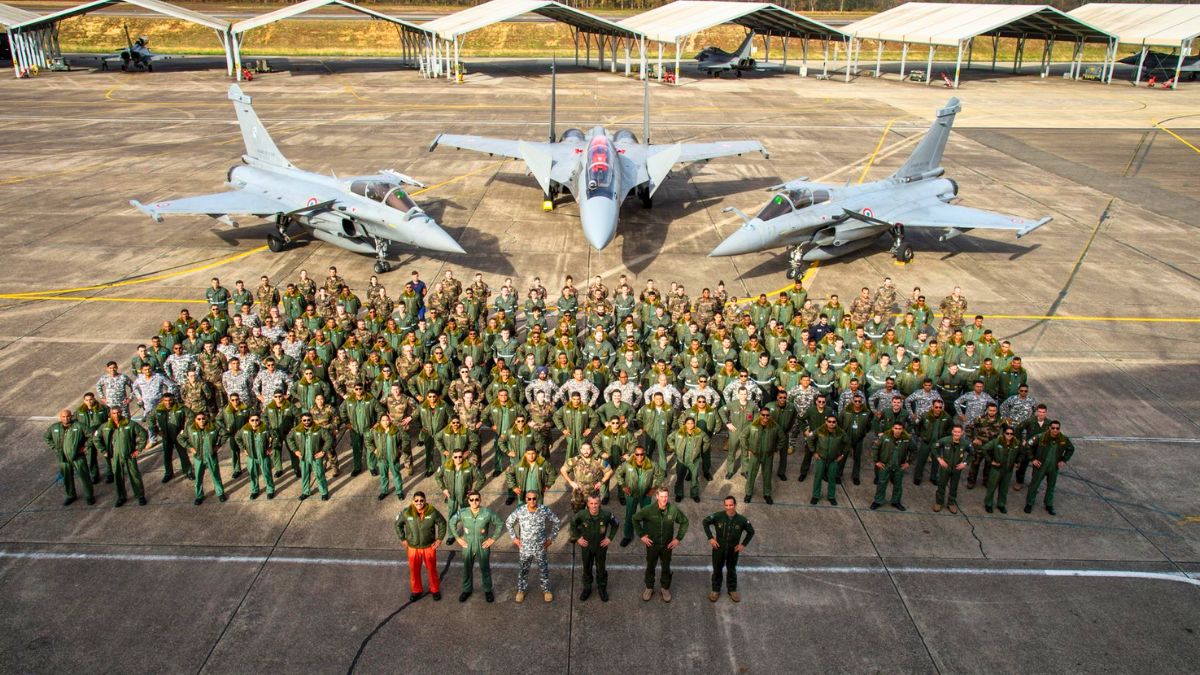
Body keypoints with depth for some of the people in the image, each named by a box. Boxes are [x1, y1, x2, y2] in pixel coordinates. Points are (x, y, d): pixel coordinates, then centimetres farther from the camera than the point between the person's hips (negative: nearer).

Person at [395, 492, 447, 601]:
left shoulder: (432, 512, -19)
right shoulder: (406, 513, -17)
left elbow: (442, 523, -2)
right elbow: (398, 524, 1)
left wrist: (439, 539, -3)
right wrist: (403, 539, 1)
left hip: (429, 547, -1)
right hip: (413, 548, 1)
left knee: (432, 569, 15)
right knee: (414, 570, 16)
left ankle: (435, 590, 37)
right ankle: (416, 591, 39)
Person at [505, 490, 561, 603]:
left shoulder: (545, 510, -16)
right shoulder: (520, 511, -15)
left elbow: (557, 522, -3)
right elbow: (508, 523, 1)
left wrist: (551, 538, -3)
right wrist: (513, 538, -1)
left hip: (540, 547, 0)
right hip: (524, 547, 0)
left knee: (543, 569, 16)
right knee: (523, 569, 17)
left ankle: (546, 590, 37)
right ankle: (521, 590, 39)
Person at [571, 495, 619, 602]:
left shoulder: (606, 514, -26)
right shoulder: (581, 514, -26)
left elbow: (615, 524, -5)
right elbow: (573, 523, -4)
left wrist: (609, 538, -7)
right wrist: (577, 537, -5)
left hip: (601, 546, 0)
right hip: (586, 546, 0)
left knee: (601, 568, 18)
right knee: (587, 568, 19)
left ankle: (602, 588, 41)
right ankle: (587, 588, 42)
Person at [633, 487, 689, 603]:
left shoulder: (674, 510, -19)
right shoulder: (649, 510, -22)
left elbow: (684, 522, -2)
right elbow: (635, 518, -7)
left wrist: (678, 538, -5)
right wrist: (641, 535, -7)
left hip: (667, 544, 1)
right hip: (652, 544, -1)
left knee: (666, 568, 18)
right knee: (650, 567, 18)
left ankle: (665, 588, 41)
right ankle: (649, 588, 40)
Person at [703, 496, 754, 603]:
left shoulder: (742, 520, -17)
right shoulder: (718, 516, -19)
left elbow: (751, 531, 0)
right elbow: (705, 522, -4)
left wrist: (743, 544, -4)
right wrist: (710, 538, -8)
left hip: (733, 550, 1)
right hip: (719, 548, 0)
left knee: (732, 570, 19)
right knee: (717, 569, 16)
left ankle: (732, 590, 39)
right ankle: (715, 590, 34)